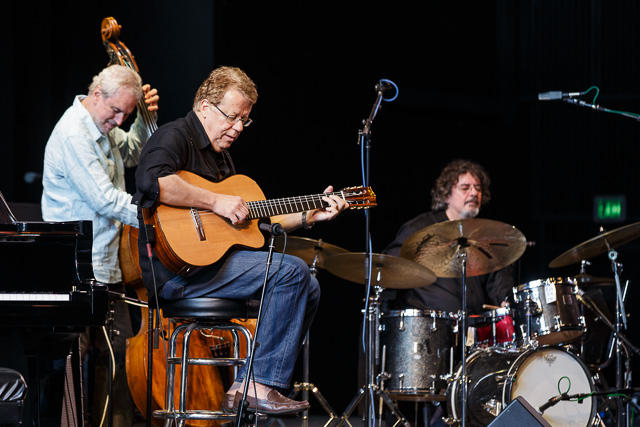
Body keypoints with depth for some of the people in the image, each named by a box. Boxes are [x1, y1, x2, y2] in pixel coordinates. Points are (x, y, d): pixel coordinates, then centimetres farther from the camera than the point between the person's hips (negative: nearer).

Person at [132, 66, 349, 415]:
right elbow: (153, 180, -31)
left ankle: (244, 387, 3)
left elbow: (253, 219, 26)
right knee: (291, 271, -20)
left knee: (308, 289, 6)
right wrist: (216, 202, -23)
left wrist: (310, 215, 17)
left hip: (213, 259, 10)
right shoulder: (175, 137, -8)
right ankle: (261, 385, -17)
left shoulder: (220, 154, 24)